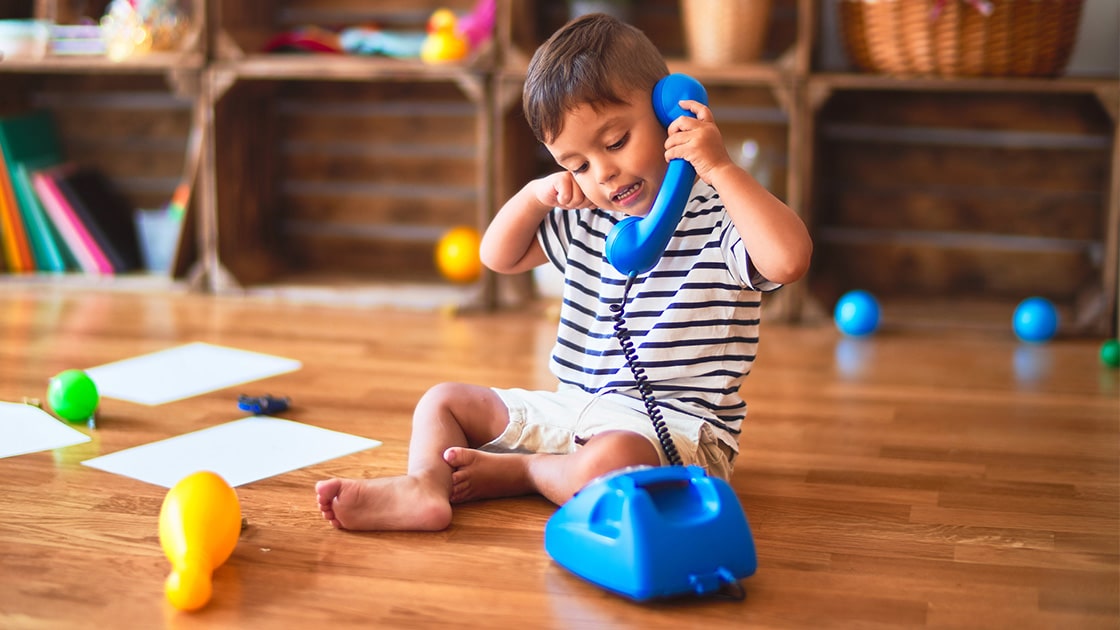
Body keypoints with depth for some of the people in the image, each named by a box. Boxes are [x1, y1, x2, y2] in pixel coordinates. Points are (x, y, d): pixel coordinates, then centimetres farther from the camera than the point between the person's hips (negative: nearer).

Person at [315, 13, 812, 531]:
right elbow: (499, 257, 21)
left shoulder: (716, 216, -11)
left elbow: (789, 259, -32)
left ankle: (512, 473, -12)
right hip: (575, 408, 8)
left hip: (674, 423, -7)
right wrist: (537, 194, 3)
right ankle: (423, 487, -23)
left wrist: (721, 168, -31)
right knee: (445, 401, 7)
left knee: (607, 462, -41)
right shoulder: (587, 220, 11)